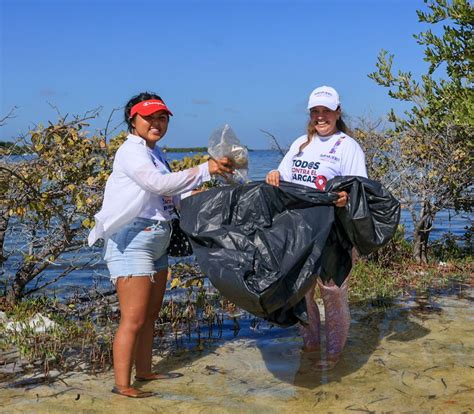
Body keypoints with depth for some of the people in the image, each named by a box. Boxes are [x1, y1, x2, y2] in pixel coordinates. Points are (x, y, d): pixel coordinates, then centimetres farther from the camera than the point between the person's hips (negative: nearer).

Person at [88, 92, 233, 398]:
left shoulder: (156, 153, 16)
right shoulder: (131, 151, -12)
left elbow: (167, 196, 18)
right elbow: (158, 183, -27)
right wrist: (205, 170, -27)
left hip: (156, 244, 9)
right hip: (132, 243, -9)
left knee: (151, 314, 15)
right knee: (134, 319, -8)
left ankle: (144, 371, 27)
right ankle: (122, 384, 0)